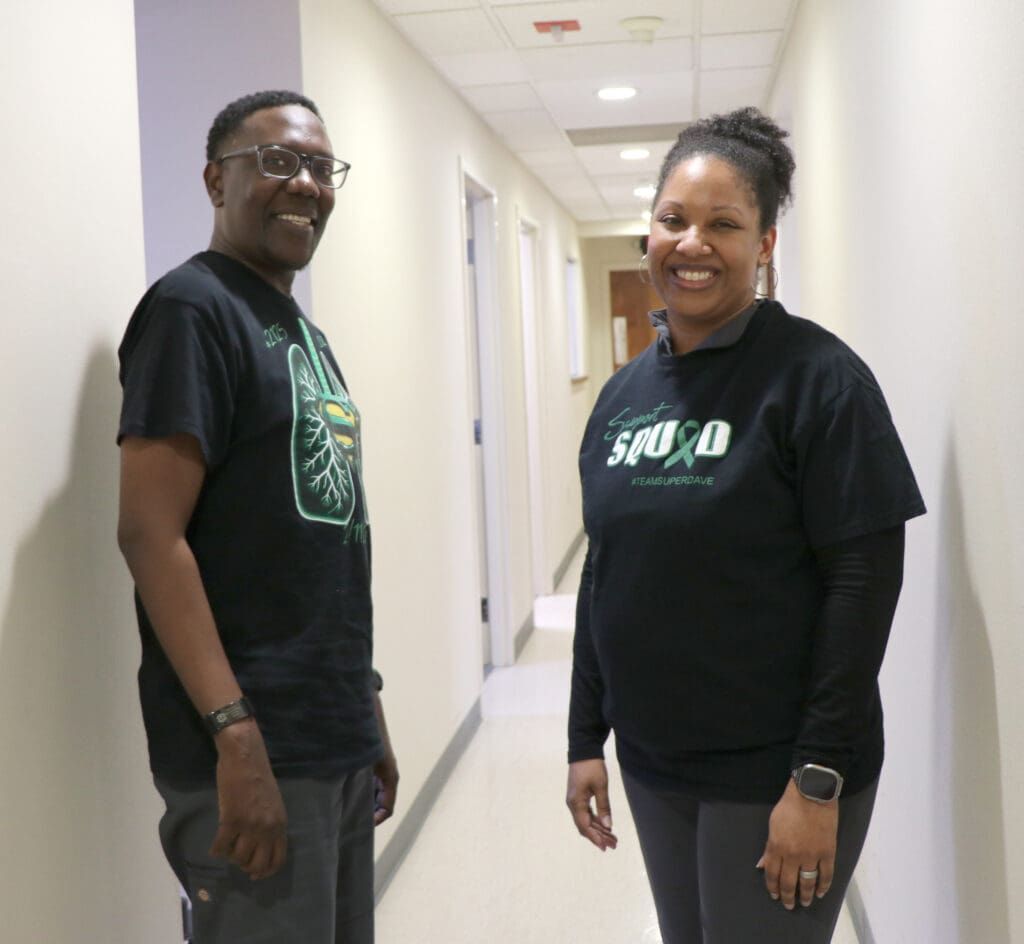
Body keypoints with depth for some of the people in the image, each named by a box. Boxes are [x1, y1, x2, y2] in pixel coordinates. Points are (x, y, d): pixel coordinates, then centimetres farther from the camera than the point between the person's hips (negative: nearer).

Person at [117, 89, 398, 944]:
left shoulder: (301, 328, 15)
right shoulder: (192, 308, -10)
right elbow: (150, 535, -18)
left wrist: (367, 706, 17)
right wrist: (235, 733, -22)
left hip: (339, 744, 9)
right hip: (255, 749, -8)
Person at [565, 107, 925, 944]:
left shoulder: (816, 377, -12)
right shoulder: (624, 392, 6)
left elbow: (864, 582, -15)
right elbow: (604, 575, 10)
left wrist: (818, 778, -17)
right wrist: (586, 739, 10)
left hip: (772, 774, -6)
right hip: (651, 766, 6)